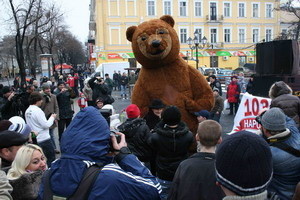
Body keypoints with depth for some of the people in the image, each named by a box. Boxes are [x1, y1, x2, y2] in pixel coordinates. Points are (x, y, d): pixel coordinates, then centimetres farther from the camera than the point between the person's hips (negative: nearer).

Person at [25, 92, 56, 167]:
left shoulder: (27, 111, 7)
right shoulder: (37, 110, -18)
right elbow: (46, 125, -20)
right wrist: (52, 117, -5)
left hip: (35, 139, 8)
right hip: (44, 139, -8)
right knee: (51, 158, 4)